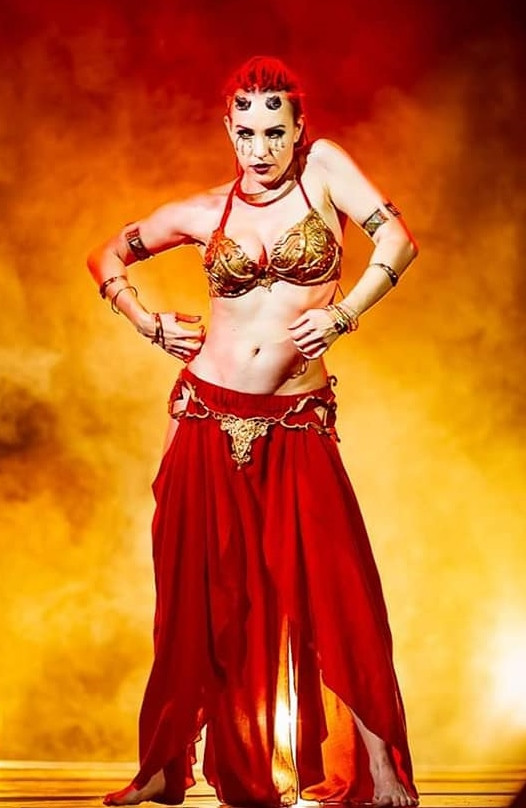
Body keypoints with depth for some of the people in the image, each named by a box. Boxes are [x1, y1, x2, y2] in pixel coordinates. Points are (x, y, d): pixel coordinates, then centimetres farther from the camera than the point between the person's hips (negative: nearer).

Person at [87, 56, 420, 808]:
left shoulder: (324, 167, 1)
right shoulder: (205, 211, 5)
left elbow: (398, 240, -11)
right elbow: (107, 257, 17)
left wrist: (342, 315, -15)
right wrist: (149, 324, 5)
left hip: (297, 423, -1)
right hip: (208, 414, 2)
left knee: (336, 590, -6)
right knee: (201, 595, 8)